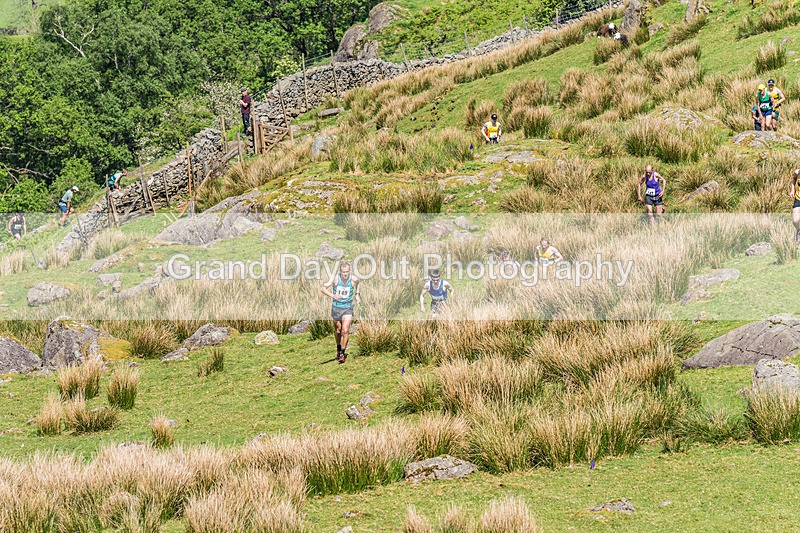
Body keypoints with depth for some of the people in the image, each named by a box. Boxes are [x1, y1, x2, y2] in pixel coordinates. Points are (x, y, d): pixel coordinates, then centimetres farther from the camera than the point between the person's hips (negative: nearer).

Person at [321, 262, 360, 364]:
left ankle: (343, 353, -3)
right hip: (336, 308, 1)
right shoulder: (335, 278, -16)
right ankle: (338, 348, 38)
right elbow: (323, 288, -18)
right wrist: (332, 296, -33)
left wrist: (357, 294, 8)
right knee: (338, 331, 14)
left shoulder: (353, 279, -11)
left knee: (345, 331, -13)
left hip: (348, 309, -1)